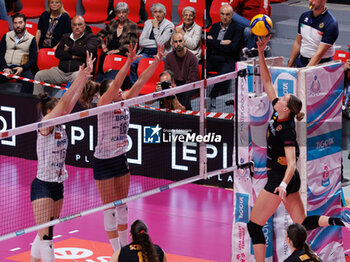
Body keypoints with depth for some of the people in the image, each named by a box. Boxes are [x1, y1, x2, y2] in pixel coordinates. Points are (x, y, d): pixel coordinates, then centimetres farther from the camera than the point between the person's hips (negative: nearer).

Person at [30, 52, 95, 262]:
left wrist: (86, 76, -5)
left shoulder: (60, 125, 6)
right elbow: (64, 103, -24)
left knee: (45, 235, 14)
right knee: (45, 236, -10)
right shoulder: (45, 125, -14)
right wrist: (79, 79, -29)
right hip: (43, 187, -8)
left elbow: (72, 101, 3)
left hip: (57, 186, 8)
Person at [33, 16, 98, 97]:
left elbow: (88, 50, -15)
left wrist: (69, 49, -1)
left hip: (79, 71, -5)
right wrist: (72, 56, -7)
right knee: (39, 75, -8)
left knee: (77, 76, -42)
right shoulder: (66, 37, 20)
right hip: (61, 71, 5)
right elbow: (57, 53, 9)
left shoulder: (91, 38, 7)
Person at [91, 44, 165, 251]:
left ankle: (126, 247, 26)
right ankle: (118, 252, 5)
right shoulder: (104, 105, -16)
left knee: (122, 206, 15)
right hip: (104, 162, -7)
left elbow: (141, 82, -4)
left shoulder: (124, 102, 1)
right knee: (110, 210, 0)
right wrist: (129, 62, -42)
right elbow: (116, 84, -32)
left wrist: (157, 61, -12)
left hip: (121, 159, 7)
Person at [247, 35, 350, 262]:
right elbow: (267, 82, 6)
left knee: (254, 226, -1)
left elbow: (291, 162, -29)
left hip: (280, 180, -9)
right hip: (287, 179, 9)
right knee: (302, 223, 8)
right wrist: (261, 52, -1)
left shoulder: (285, 130, -21)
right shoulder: (278, 115, 1)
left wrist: (284, 184, -46)